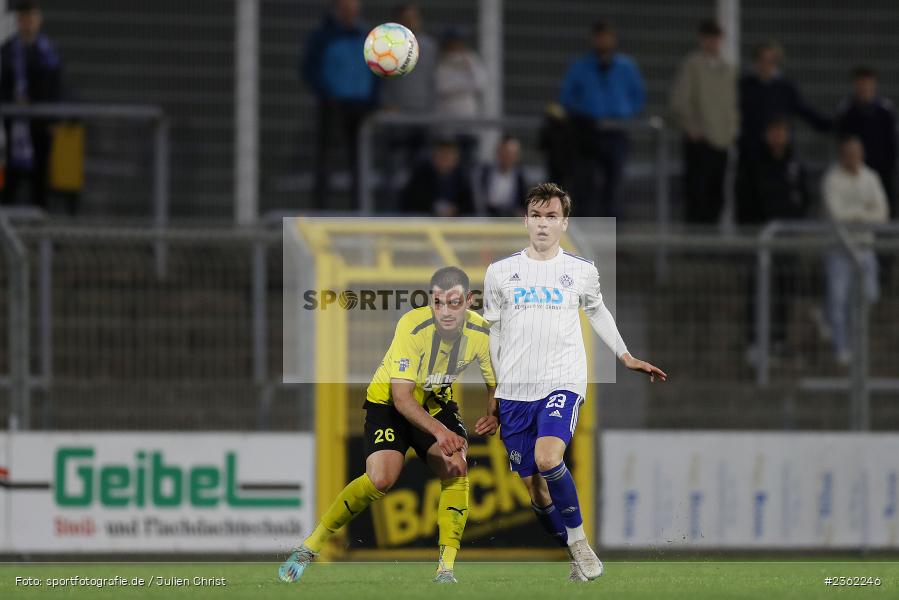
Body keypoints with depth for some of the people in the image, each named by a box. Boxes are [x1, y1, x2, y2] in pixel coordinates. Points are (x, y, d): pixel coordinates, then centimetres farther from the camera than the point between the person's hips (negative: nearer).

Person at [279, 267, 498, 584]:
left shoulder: (480, 332, -19)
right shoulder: (412, 326, -32)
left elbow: (495, 383, -1)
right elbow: (401, 396, -32)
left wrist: (492, 416, -23)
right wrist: (438, 430, -45)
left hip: (436, 400, 4)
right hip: (389, 400, -4)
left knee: (457, 470, -20)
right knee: (381, 478, -23)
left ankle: (445, 570, -14)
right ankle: (309, 547, -9)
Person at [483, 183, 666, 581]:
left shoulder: (582, 272, 4)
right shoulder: (500, 272, 5)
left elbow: (597, 312, 24)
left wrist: (626, 357, 27)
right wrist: (493, 386, 16)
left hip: (562, 383, -2)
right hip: (514, 391, 2)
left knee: (547, 459, -29)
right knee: (535, 489, 3)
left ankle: (578, 538, -12)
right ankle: (575, 558, 20)